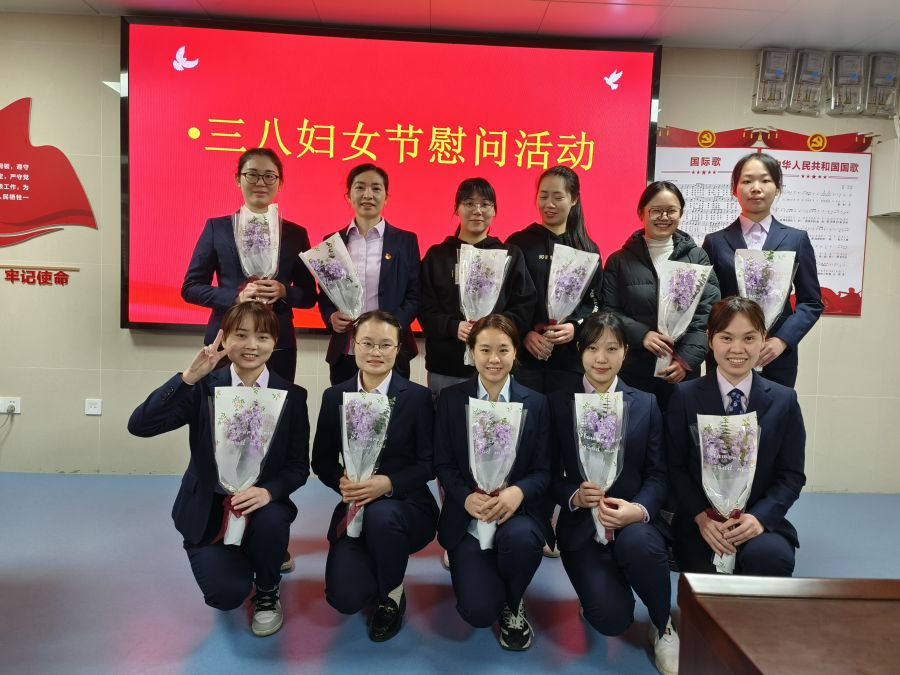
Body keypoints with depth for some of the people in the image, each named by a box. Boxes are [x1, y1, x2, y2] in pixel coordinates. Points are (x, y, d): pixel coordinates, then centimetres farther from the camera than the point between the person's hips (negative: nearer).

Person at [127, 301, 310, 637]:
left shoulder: (292, 396, -6)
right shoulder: (203, 387, -8)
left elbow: (299, 465, -7)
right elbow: (139, 425, -20)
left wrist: (268, 491, -28)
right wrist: (188, 377, -30)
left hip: (262, 503, 1)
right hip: (208, 507, 0)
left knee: (273, 520, -34)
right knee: (226, 594, -21)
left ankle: (267, 591, 1)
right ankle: (233, 562, 21)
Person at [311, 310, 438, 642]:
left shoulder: (418, 396, -6)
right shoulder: (334, 396, 2)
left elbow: (429, 463, -8)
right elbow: (321, 461, 5)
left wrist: (388, 483, -25)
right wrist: (342, 482, -17)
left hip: (407, 505, -2)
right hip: (355, 509, 3)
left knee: (381, 515, -38)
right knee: (344, 598, -16)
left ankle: (392, 595, -5)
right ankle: (377, 571, 23)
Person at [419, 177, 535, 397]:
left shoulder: (511, 255, 8)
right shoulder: (436, 255, 8)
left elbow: (525, 307, 2)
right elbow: (425, 309, 2)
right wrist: (454, 327, -17)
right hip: (445, 367, 0)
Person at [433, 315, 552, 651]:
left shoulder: (536, 403, 2)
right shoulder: (450, 399, 1)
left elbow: (543, 470, -2)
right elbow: (443, 464, -1)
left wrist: (518, 492, -24)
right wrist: (467, 498, -21)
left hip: (519, 511, 1)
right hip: (468, 519, 0)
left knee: (519, 537, -36)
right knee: (479, 612, -17)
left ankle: (513, 605, 0)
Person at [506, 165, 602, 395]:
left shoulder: (588, 249, 9)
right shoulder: (518, 243, 3)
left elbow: (595, 303, 7)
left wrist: (576, 327, -12)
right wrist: (524, 333, -14)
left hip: (571, 358, 2)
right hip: (523, 356, -1)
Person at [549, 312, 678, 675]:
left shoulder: (646, 404, 5)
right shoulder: (558, 403, 1)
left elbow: (658, 475, 0)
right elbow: (551, 474, 2)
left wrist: (639, 509, -20)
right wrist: (575, 496, -20)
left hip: (635, 520, 1)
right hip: (582, 525, 0)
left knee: (638, 545, -36)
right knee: (611, 619, -20)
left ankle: (662, 627, -3)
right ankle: (601, 586, 21)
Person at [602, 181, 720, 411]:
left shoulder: (697, 258, 6)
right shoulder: (619, 261, 4)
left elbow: (709, 313, -1)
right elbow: (608, 312, 0)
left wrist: (688, 358, -13)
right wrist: (641, 334, -17)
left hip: (682, 370, 1)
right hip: (632, 370, -1)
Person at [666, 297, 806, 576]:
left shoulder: (784, 401, 4)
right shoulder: (684, 396, 0)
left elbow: (792, 475, 3)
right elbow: (675, 467, 0)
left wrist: (759, 517, -14)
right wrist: (701, 517, -15)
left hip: (760, 522, 1)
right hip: (699, 525, -1)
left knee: (768, 557, -32)